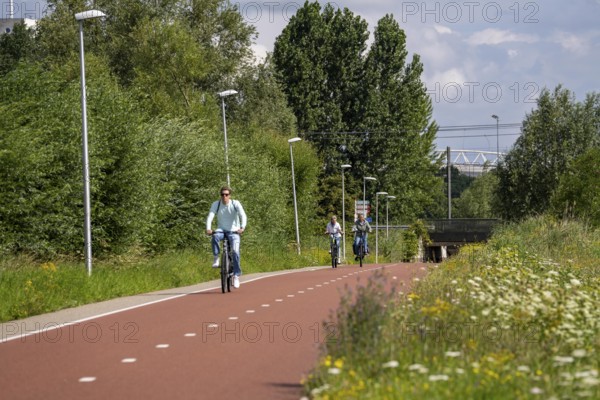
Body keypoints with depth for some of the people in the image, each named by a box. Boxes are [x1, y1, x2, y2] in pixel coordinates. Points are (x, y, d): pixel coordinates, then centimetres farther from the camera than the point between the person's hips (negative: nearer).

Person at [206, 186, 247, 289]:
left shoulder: (236, 204, -9)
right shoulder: (216, 204, -6)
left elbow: (243, 215, -21)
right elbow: (210, 216, -18)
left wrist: (242, 228, -39)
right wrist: (208, 229, -36)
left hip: (233, 231, -1)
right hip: (221, 230, 1)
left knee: (235, 251, -21)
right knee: (215, 237, -35)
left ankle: (236, 275, -11)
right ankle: (216, 258, -17)